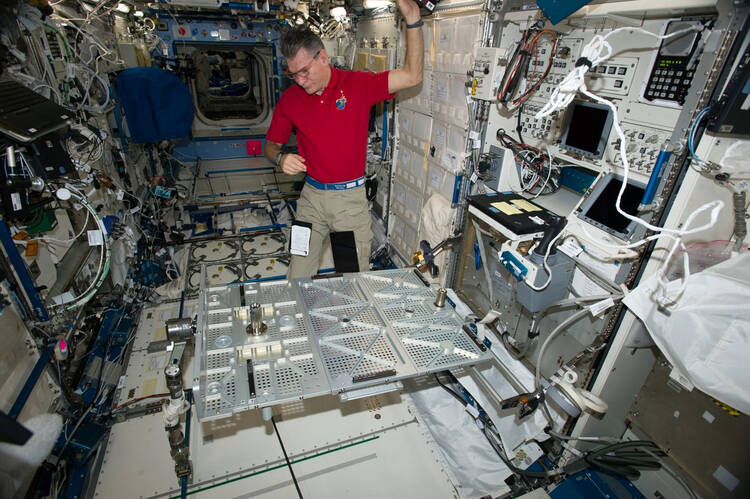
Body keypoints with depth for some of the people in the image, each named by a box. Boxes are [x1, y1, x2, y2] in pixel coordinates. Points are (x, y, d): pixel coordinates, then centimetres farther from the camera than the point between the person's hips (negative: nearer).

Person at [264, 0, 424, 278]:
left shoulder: (357, 84, -4)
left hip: (351, 197, -2)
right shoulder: (290, 99, 1)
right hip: (311, 196, 2)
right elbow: (271, 145, 11)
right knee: (298, 279, 11)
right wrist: (280, 159, -12)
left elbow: (411, 76, -9)